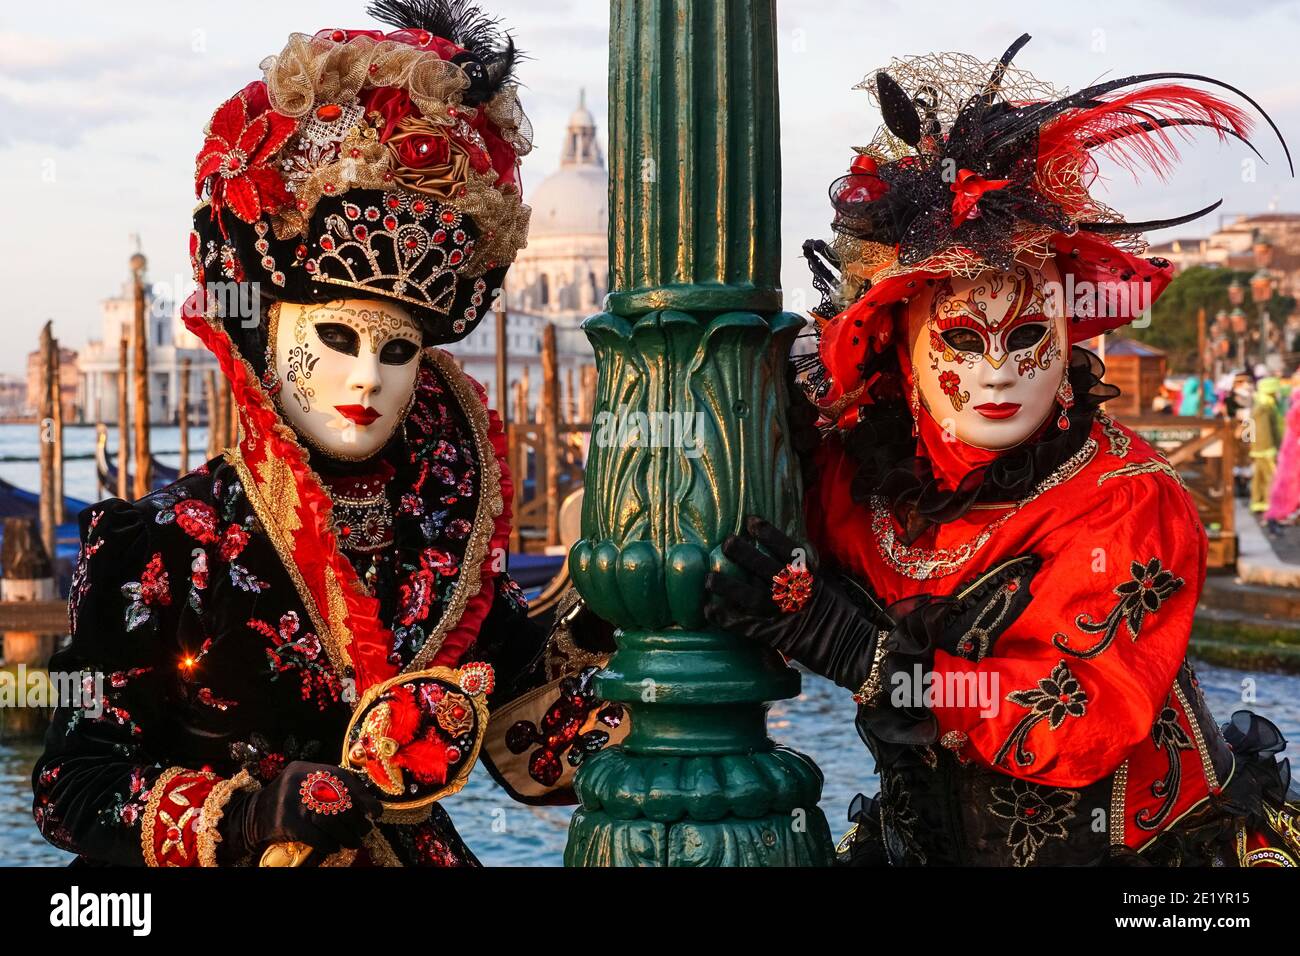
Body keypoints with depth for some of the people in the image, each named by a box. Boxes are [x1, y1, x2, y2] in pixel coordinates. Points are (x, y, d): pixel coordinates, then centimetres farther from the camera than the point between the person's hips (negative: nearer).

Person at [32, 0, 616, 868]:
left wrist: (597, 630, -8)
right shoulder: (163, 547, -7)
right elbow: (75, 789, -7)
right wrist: (251, 814, -19)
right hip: (238, 859, -3)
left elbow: (532, 752, 6)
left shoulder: (448, 525, 4)